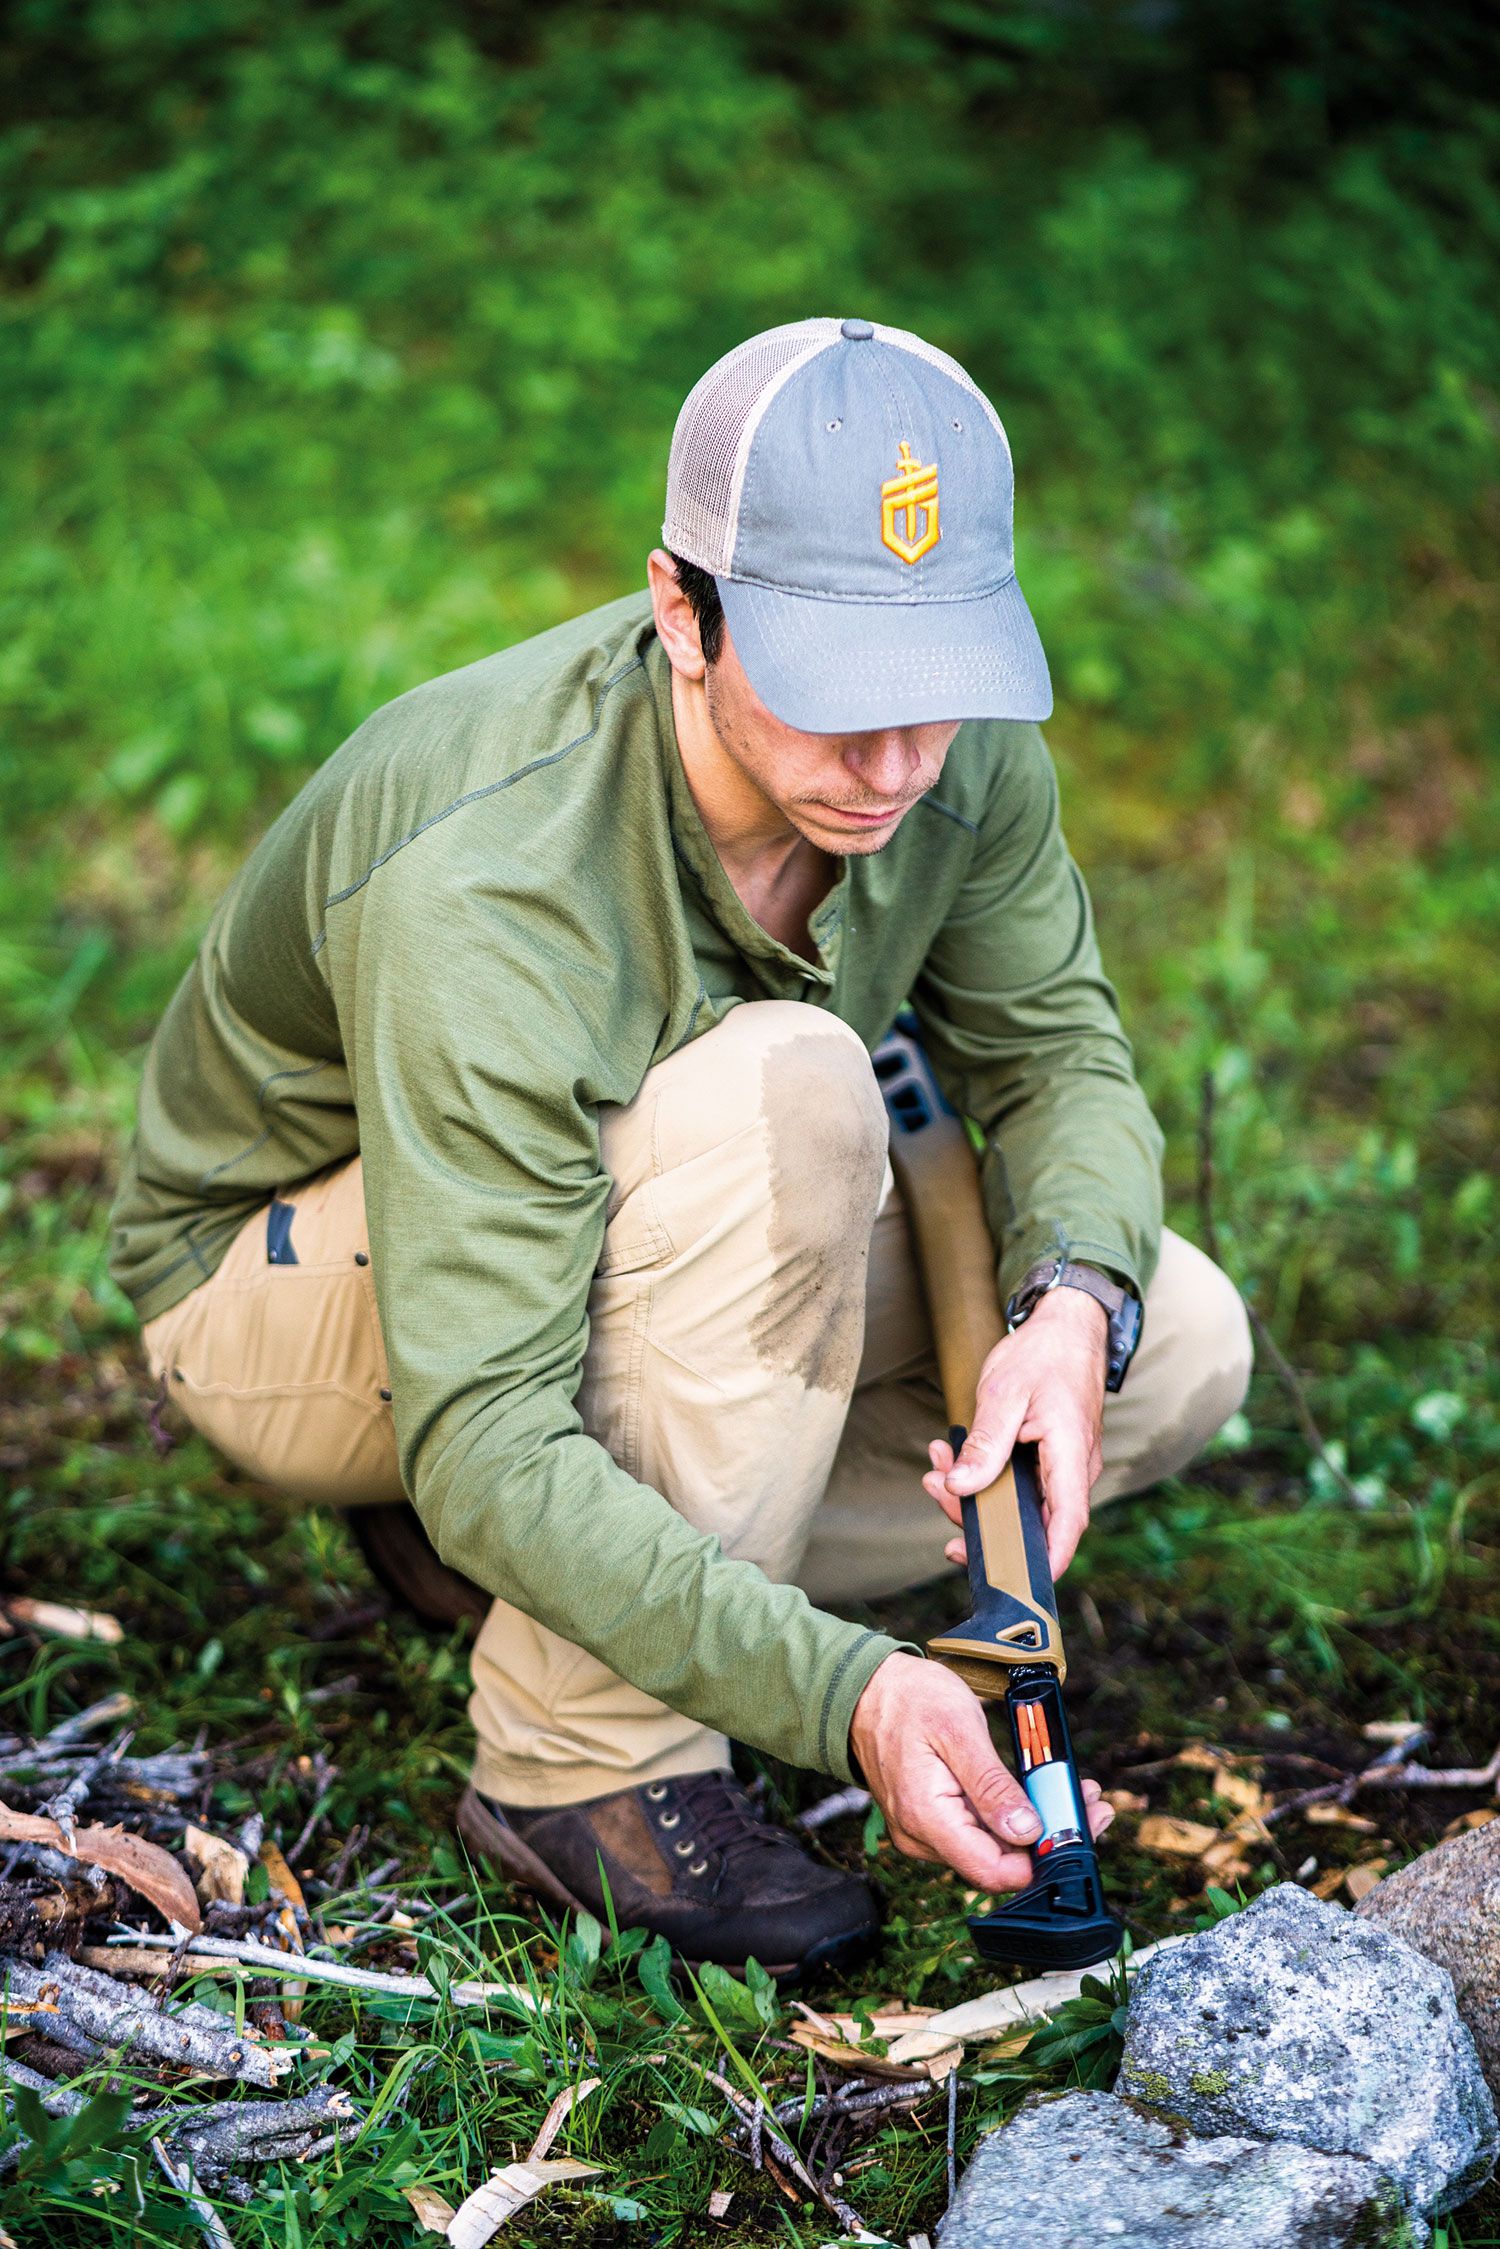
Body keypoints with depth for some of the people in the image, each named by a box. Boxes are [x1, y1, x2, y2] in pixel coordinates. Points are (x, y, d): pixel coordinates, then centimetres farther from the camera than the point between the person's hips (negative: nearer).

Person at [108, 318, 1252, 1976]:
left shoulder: (958, 743, -19)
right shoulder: (477, 898, -38)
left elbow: (1054, 1050, -6)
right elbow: (484, 1436, -39)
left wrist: (1075, 1308, -28)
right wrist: (844, 1694, -47)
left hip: (631, 1249, 7)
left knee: (1181, 1341, -10)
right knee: (784, 1084, -35)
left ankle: (508, 1566, -2)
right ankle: (586, 1764, -23)